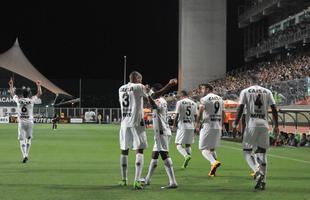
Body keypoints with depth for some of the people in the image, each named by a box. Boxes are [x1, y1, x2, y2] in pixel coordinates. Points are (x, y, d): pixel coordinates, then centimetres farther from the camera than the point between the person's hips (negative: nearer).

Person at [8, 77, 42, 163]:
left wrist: (11, 85, 26)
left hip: (21, 123, 0)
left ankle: (24, 155, -17)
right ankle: (26, 155, 16)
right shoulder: (31, 100, -7)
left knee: (22, 139, -1)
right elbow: (39, 93, 7)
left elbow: (12, 94, 15)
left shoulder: (18, 100, -4)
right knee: (28, 138, 15)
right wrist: (38, 86, 17)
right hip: (30, 122, 0)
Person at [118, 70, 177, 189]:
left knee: (124, 150, 14)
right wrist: (169, 85, -7)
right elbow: (154, 96, -11)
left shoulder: (121, 89, 12)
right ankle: (137, 180, -13)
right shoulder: (138, 87, -6)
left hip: (125, 123, 5)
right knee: (139, 150, -3)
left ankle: (123, 179, 21)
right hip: (136, 123, -5)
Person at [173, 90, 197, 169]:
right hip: (191, 126, 5)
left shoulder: (180, 102, -6)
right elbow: (195, 116, 10)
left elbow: (177, 115, -8)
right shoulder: (193, 103, 9)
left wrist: (174, 123, 6)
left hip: (182, 126, -5)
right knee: (188, 144, 13)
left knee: (178, 144, 0)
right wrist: (195, 125, 22)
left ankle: (186, 156, -26)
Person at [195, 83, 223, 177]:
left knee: (203, 148, -2)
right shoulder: (220, 99, 14)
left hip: (208, 126, -7)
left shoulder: (205, 99, -7)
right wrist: (221, 126, 22)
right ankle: (213, 170, 12)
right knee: (212, 148, 17)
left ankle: (214, 162, -26)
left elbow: (200, 113, -15)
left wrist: (197, 125, -11)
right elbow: (222, 114, 16)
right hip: (218, 126, 7)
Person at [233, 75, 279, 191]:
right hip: (264, 124, 3)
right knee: (262, 151, 8)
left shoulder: (245, 92, 3)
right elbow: (274, 109, 6)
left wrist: (235, 124, 2)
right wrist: (276, 125, 11)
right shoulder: (267, 92, 11)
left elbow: (240, 109, -3)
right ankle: (262, 180, 4)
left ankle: (259, 171, -20)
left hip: (252, 124, -3)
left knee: (247, 150, 5)